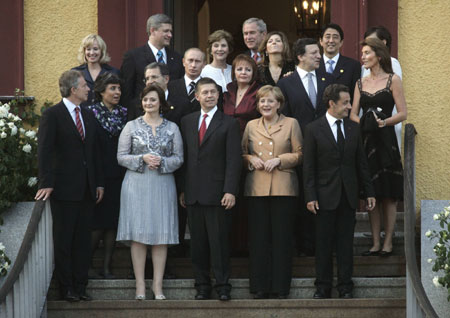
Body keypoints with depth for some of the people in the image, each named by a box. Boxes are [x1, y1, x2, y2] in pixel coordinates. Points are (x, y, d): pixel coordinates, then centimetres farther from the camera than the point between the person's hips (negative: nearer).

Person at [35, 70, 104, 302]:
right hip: (64, 188, -6)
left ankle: (80, 286, 13)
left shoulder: (88, 116, 15)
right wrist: (46, 183, -18)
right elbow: (44, 150, -11)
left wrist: (99, 182, 13)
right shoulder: (52, 115, -6)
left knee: (83, 240, 7)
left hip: (86, 189, 6)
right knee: (64, 240, 0)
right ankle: (66, 288, 6)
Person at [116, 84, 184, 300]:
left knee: (162, 235, -1)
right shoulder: (131, 127, 6)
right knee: (138, 234, -4)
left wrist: (161, 161, -12)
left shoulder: (172, 128, 8)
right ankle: (140, 285, 0)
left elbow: (179, 158, 6)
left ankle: (158, 285, 4)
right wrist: (142, 159, -13)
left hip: (163, 185, 1)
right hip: (137, 185, -1)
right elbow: (121, 157, 2)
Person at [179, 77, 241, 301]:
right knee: (197, 243, 6)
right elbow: (184, 157, 13)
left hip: (217, 194, -4)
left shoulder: (228, 124, 1)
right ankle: (202, 286, 13)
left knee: (219, 241, -3)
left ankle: (222, 286, 2)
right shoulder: (187, 122, 13)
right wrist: (182, 190, 8)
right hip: (193, 194, 4)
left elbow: (233, 160, -4)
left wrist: (230, 191, -13)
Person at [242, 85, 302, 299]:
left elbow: (299, 154, 5)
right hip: (256, 188, 2)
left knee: (282, 237, -1)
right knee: (258, 237, 0)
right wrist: (251, 159, -3)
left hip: (283, 187, -2)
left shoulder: (291, 124, 7)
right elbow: (242, 154, 18)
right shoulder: (251, 126, 14)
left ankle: (281, 286, 5)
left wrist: (279, 160, -9)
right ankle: (260, 287, 6)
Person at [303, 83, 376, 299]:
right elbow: (308, 166, -4)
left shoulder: (353, 128, 9)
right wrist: (310, 196, -10)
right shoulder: (314, 129, -2)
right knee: (324, 243, 2)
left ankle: (345, 287, 11)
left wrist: (369, 192, 8)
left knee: (345, 243, 5)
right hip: (326, 195, -3)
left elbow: (361, 162, 12)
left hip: (348, 196, 3)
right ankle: (323, 287, 10)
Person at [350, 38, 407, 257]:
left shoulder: (392, 80, 0)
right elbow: (353, 114, 12)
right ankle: (375, 243, 8)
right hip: (365, 140, 4)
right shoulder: (361, 83, 13)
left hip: (386, 140, -4)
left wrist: (384, 122, -20)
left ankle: (388, 242, 2)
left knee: (388, 194, -2)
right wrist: (362, 122, -9)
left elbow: (402, 113, -4)